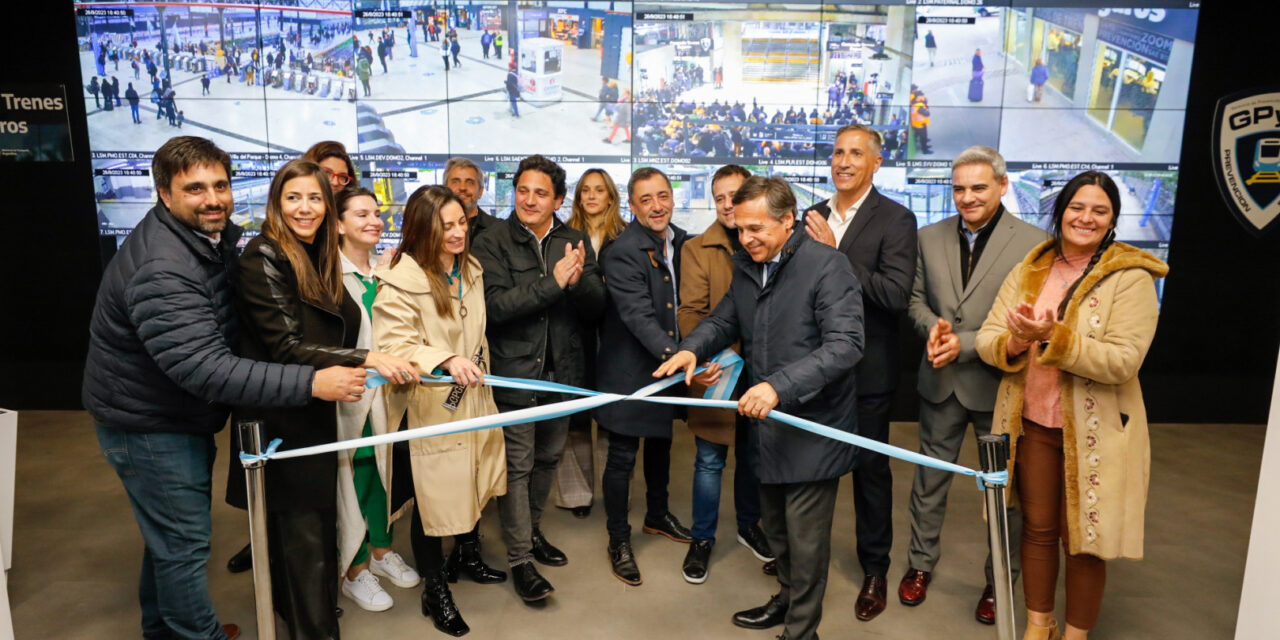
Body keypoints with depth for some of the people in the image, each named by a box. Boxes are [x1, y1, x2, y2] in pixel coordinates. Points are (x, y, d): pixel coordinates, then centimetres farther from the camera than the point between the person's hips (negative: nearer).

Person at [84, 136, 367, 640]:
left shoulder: (214, 237, 1)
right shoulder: (161, 268, -30)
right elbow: (204, 368, -38)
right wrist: (311, 383, -43)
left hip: (180, 411, 10)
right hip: (148, 424, -10)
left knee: (170, 531, 25)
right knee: (185, 540, 3)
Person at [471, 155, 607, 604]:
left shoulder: (574, 243, 3)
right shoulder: (493, 242, -8)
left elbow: (596, 307, -2)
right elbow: (497, 305, -19)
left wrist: (578, 280, -23)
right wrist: (553, 282, -25)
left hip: (562, 370, 5)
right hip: (515, 371, -4)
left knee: (548, 457, 19)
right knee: (518, 465, 2)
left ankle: (532, 530, 40)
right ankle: (519, 559, 16)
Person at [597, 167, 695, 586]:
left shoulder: (681, 242, 2)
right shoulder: (623, 253, -20)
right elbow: (640, 318, -29)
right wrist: (679, 357, -40)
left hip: (671, 365, 7)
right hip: (631, 370, -7)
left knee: (661, 443, 23)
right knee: (623, 456, 4)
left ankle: (657, 515, 45)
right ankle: (618, 540, 23)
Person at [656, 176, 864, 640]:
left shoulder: (827, 266, -17)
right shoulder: (747, 267, 7)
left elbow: (845, 345, -25)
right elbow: (724, 320, 16)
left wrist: (779, 385, -34)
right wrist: (693, 348, -6)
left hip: (813, 429, -7)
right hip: (767, 425, 7)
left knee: (805, 540, 5)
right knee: (776, 527, 22)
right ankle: (788, 598, 44)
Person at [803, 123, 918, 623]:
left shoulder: (895, 220, -10)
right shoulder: (814, 216, 5)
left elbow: (897, 294, -23)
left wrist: (834, 254, -24)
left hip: (866, 369, -4)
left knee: (870, 468, 11)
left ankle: (874, 570, 30)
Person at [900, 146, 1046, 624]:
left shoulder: (1033, 244, -11)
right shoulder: (930, 237, 2)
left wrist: (966, 345, -21)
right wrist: (932, 325, -14)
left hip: (999, 384, -3)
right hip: (940, 382, 3)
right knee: (930, 477, 16)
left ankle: (999, 580, 34)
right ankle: (921, 563, 36)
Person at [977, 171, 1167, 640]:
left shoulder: (1130, 277, -9)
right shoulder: (1029, 271, 3)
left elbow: (1123, 360, -19)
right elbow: (988, 339, -2)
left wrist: (1054, 336, -29)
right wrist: (1015, 342, -23)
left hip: (1094, 432, -3)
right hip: (1032, 423, 3)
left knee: (1082, 539, 10)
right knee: (1037, 528, 16)